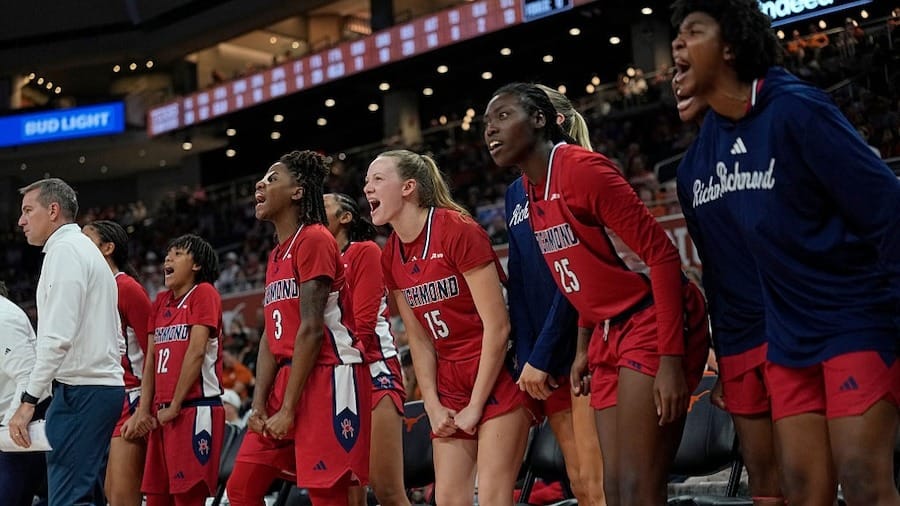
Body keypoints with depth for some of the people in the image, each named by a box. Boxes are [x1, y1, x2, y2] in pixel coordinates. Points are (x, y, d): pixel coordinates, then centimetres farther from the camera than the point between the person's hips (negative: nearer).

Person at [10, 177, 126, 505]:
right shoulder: (88, 251, 22)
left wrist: (29, 399, -19)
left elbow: (58, 336, -19)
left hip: (80, 390, -10)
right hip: (106, 384, 10)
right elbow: (116, 340, 23)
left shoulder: (64, 250, -9)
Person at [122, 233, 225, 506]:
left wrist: (175, 406, -12)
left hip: (195, 409, -8)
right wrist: (143, 411, 5)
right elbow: (151, 359, 15)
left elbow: (197, 352, -12)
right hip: (161, 414, 8)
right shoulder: (161, 301, 19)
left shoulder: (204, 293, -3)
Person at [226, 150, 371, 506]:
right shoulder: (276, 255, 19)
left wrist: (288, 409, -17)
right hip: (287, 378, 10)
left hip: (327, 377, -10)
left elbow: (311, 329, -16)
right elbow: (271, 336, 15)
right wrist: (259, 405, 4)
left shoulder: (314, 240, -9)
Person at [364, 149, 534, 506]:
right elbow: (419, 339, 9)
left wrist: (476, 405, -14)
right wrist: (433, 406, -2)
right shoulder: (391, 256, 5)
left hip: (497, 377, -7)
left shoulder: (457, 230, -15)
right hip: (450, 383, 7)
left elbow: (496, 326, -16)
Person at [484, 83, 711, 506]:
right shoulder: (530, 191, 10)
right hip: (609, 336, 9)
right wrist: (583, 349, 16)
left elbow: (661, 253, -18)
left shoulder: (581, 168, -16)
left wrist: (671, 358, -22)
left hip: (652, 327, -9)